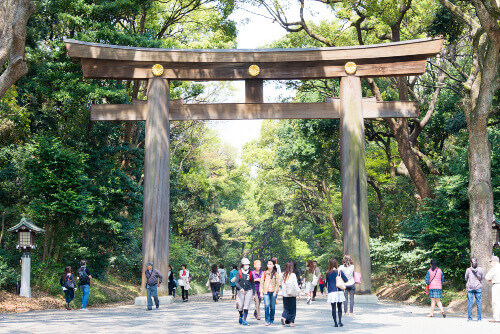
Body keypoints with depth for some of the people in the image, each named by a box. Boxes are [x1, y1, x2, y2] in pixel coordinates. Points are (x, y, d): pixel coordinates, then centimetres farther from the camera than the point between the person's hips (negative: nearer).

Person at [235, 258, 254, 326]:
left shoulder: (250, 273, 5)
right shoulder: (239, 272, -1)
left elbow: (253, 283, 12)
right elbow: (236, 282, -7)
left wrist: (253, 293, 10)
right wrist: (240, 288, -23)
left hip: (249, 290, 1)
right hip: (241, 291, -1)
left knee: (246, 305, -10)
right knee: (240, 306, 2)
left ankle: (244, 320, -8)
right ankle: (241, 316, 32)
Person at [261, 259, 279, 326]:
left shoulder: (275, 273, 5)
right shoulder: (264, 273, 7)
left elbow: (277, 283, 2)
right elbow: (261, 283, 7)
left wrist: (275, 291, -10)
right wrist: (261, 292, 0)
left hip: (273, 292, 0)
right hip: (266, 292, 0)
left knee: (272, 307, 4)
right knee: (266, 305, -15)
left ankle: (271, 320, 18)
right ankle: (267, 321, -13)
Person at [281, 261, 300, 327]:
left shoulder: (283, 275, 3)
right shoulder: (293, 275, -11)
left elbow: (282, 284, 9)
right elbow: (296, 285, -11)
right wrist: (299, 293, -5)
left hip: (285, 295, 4)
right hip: (292, 295, -4)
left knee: (286, 308, 14)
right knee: (292, 309, 6)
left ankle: (284, 317, -6)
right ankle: (292, 322, 7)